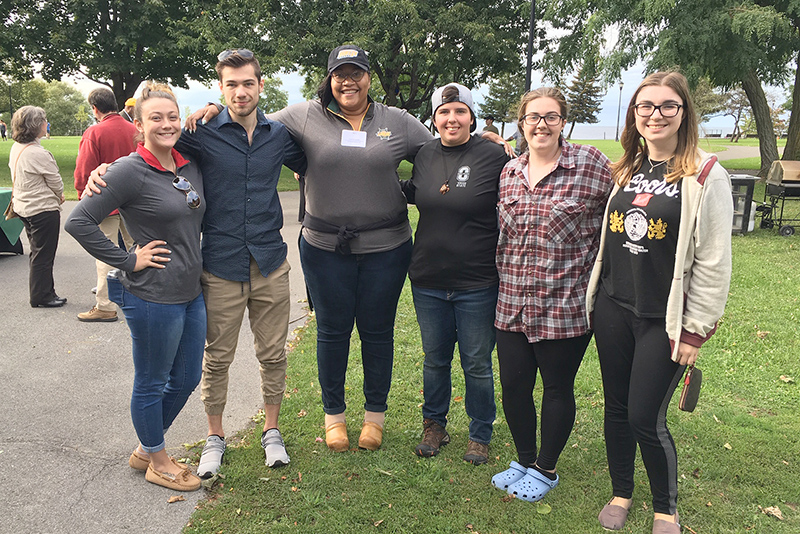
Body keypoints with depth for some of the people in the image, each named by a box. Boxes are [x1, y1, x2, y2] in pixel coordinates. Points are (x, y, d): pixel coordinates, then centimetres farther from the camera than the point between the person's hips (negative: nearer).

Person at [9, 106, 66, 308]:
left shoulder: (16, 148, 5)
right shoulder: (38, 154, -22)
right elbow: (56, 184, -14)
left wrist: (54, 196, 13)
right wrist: (59, 197, 9)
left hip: (23, 207, 9)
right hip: (43, 209, -9)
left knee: (38, 253, 18)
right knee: (44, 255, 2)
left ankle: (41, 293, 27)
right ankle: (41, 297, 11)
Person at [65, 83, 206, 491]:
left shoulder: (191, 167, 7)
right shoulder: (130, 171, -15)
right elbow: (79, 222, -16)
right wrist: (127, 261, -15)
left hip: (191, 292, 8)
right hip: (152, 298, -8)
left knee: (186, 379, 18)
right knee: (151, 384, 10)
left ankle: (145, 448, 39)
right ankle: (157, 462, 31)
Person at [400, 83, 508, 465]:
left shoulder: (494, 157, -9)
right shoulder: (425, 155, 4)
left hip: (477, 283, -4)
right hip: (428, 280, 4)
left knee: (477, 364, 9)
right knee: (435, 359, 17)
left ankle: (480, 435, 30)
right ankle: (434, 425, 37)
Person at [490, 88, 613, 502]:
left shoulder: (591, 165, -7)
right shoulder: (509, 172, 8)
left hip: (566, 306, -4)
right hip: (513, 304, 5)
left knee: (557, 388, 11)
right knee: (513, 386, 11)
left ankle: (546, 469, 31)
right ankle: (524, 460, 35)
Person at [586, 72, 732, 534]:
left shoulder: (706, 176, -9)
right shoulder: (626, 170, 8)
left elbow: (714, 262, -10)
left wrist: (695, 331, -10)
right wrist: (596, 299, 13)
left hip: (664, 321, -5)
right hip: (613, 309, 5)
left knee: (646, 419, -2)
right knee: (616, 409, 13)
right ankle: (622, 493, 34)